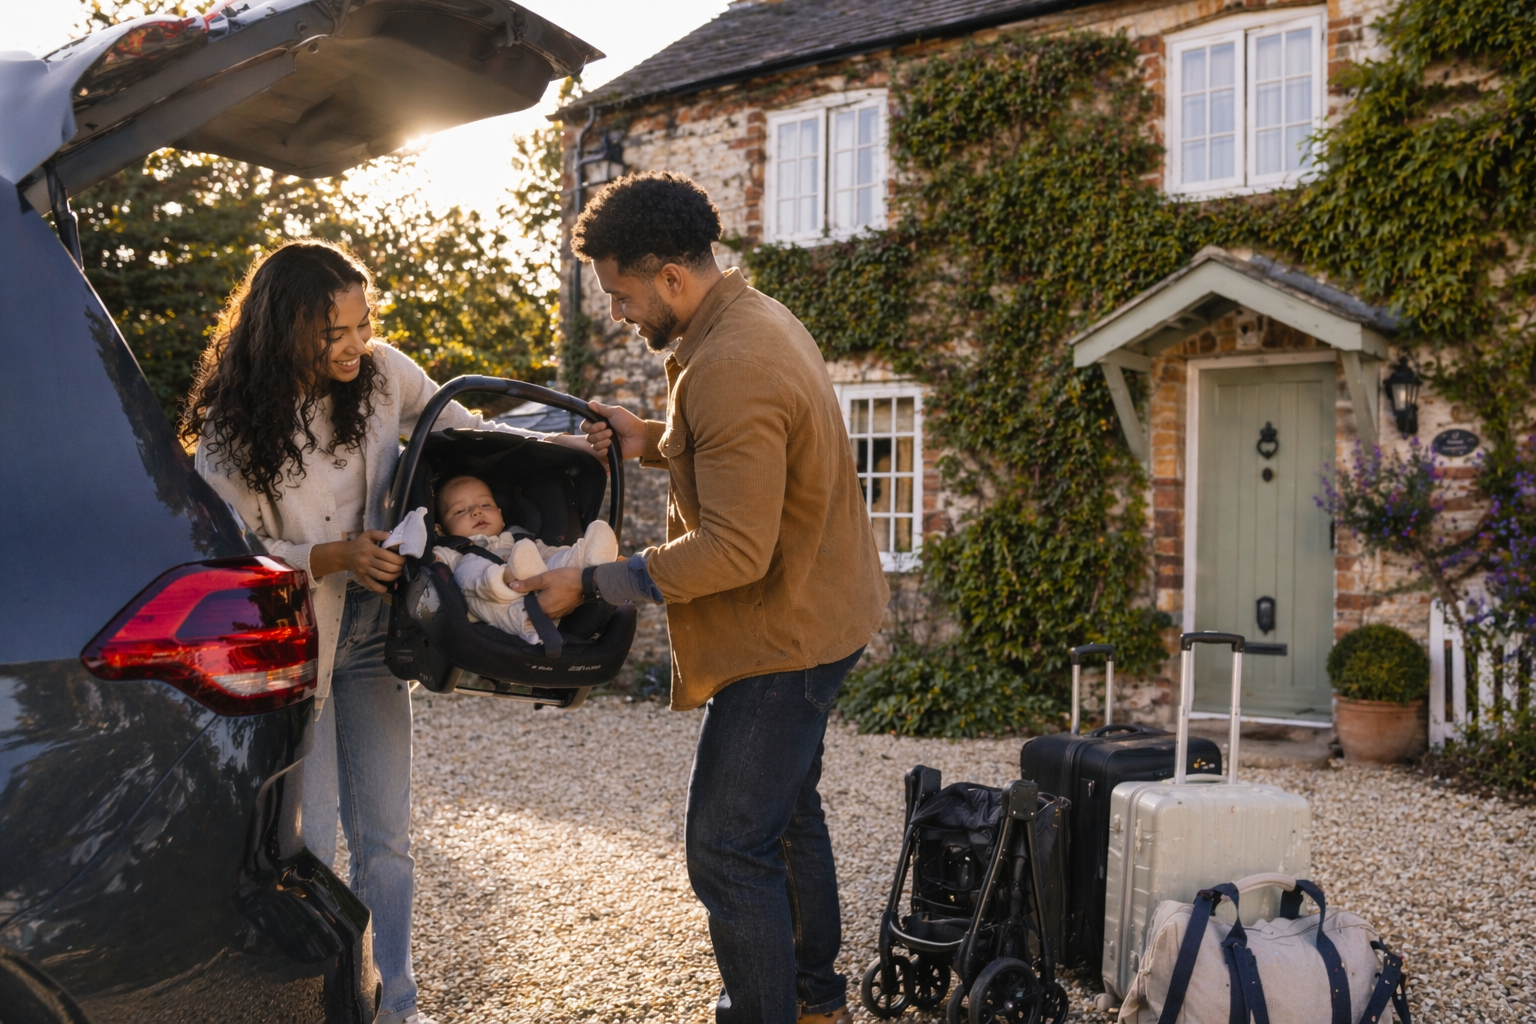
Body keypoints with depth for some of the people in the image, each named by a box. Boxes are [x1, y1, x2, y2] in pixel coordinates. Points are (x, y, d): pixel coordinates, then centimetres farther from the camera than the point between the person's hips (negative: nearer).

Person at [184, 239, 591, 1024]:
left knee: (385, 839, 11)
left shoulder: (382, 373, -7)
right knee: (308, 843, 1)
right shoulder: (233, 427, -15)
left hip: (369, 637, 4)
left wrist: (557, 446, -9)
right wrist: (333, 559, -27)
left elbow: (465, 431, 6)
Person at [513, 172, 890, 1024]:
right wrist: (651, 442, 4)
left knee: (728, 849, -4)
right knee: (786, 812, 24)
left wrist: (591, 584, -23)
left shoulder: (729, 369, -27)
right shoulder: (758, 320, 7)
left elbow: (734, 552, -29)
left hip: (783, 634, -11)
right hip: (814, 616, 11)